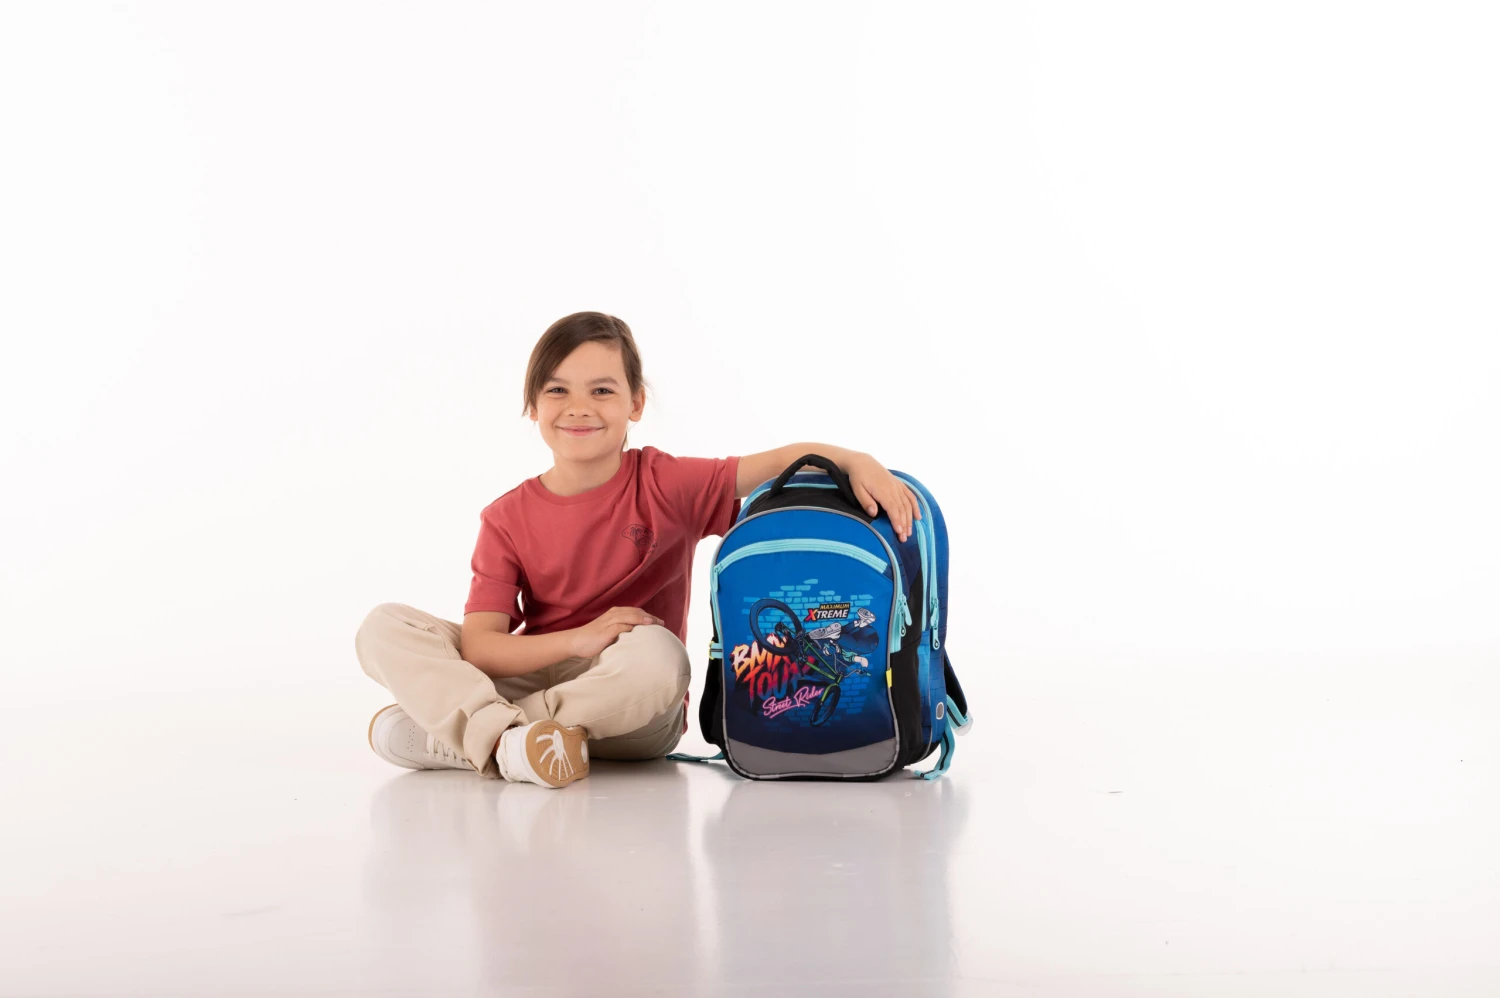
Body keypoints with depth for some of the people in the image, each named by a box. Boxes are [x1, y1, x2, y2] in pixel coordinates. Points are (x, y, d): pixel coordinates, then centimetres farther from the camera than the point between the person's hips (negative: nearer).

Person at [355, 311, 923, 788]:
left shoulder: (666, 486, -5)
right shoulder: (508, 520, 0)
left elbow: (788, 460, -11)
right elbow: (477, 645, -9)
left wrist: (857, 462, -32)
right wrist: (578, 640, -24)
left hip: (635, 715, -2)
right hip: (532, 674, 3)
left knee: (654, 652, -38)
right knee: (386, 628, -13)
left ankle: (464, 732, -25)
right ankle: (508, 740, -35)